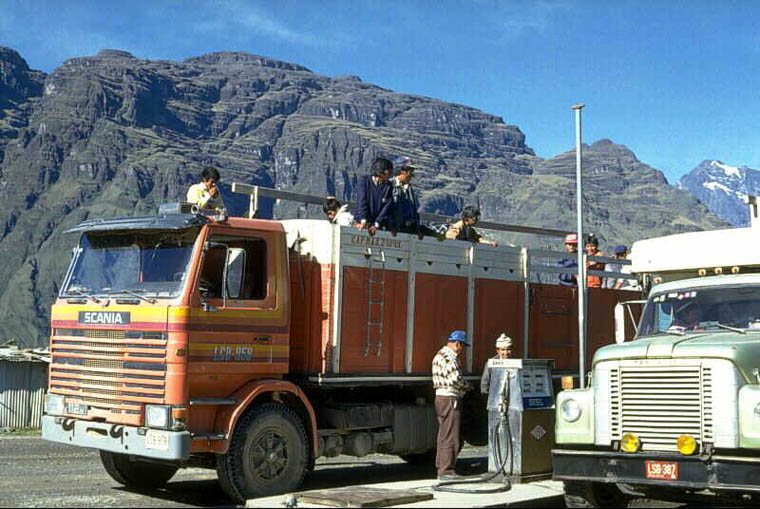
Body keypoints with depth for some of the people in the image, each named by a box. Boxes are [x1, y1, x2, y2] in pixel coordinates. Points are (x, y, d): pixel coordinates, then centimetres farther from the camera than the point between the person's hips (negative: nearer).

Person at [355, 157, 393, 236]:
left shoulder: (388, 186, 5)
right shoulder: (364, 180, 1)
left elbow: (387, 206, -3)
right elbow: (361, 201, -8)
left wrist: (376, 224, -15)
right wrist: (363, 220, -19)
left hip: (379, 225, 2)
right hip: (362, 223, -1)